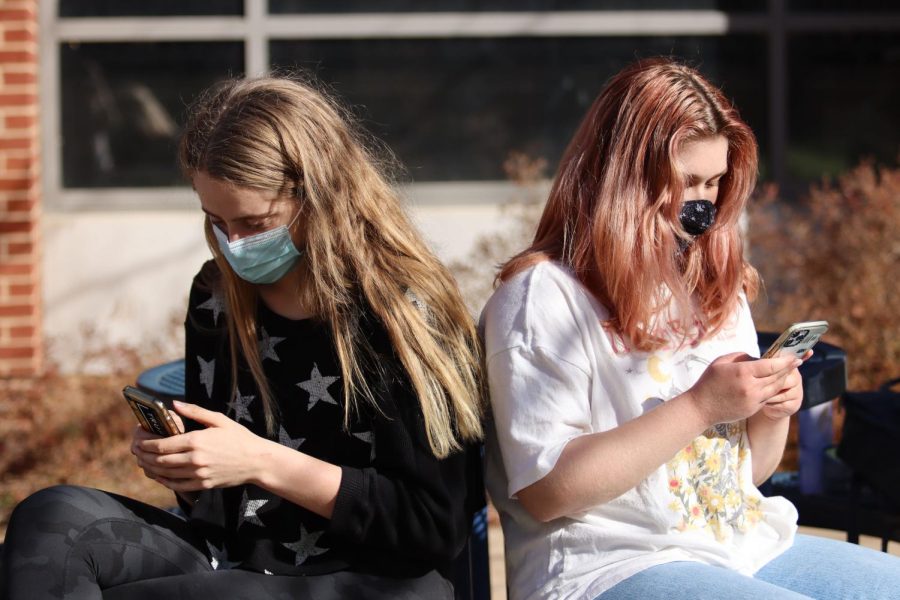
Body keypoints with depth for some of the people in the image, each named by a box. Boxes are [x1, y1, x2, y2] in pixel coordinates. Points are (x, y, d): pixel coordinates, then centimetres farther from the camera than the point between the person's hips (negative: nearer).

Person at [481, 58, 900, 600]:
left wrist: (772, 414, 1)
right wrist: (700, 407, -18)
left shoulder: (719, 289, 18)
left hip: (750, 545, 8)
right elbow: (544, 491, -16)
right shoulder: (541, 295, -7)